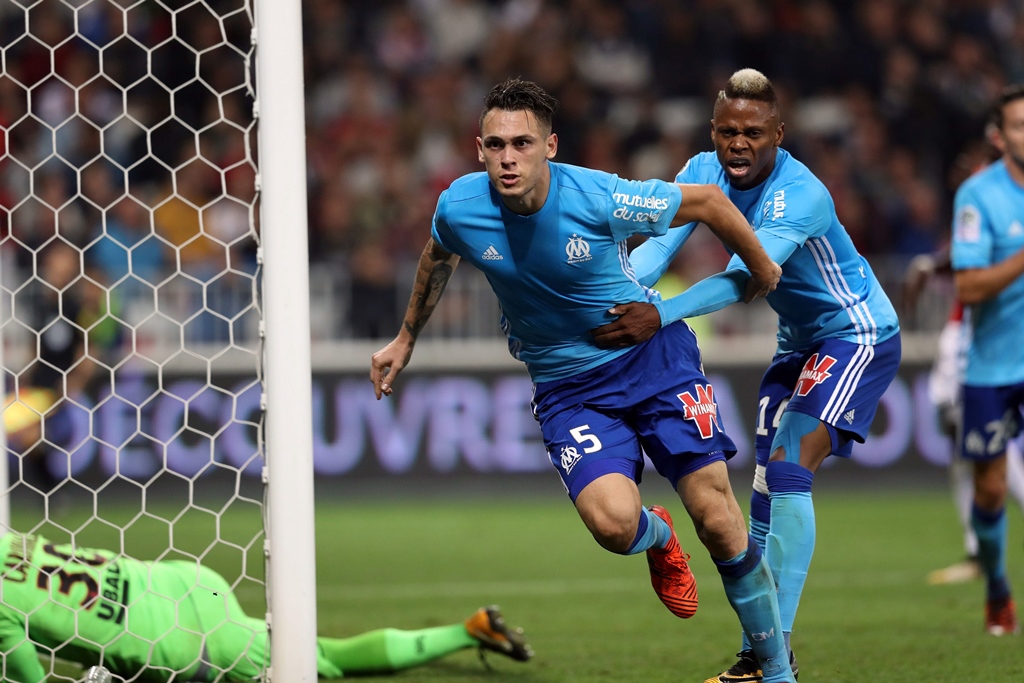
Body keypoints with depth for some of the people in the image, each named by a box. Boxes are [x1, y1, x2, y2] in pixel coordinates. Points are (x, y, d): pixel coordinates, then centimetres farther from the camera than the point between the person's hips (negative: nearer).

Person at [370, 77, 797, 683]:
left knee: (716, 517, -10)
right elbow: (438, 261, 13)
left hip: (653, 354, -1)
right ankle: (657, 537, 15)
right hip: (567, 387, 1)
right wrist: (406, 340, 25)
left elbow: (709, 202, -6)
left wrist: (760, 268, 9)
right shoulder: (460, 208, -13)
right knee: (613, 522, -24)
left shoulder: (600, 198, -23)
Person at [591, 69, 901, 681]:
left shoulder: (801, 196, -30)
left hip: (858, 335, -8)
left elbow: (744, 278, -42)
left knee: (789, 470, -22)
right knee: (767, 490, 5)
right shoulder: (704, 172, -8)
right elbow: (658, 246, -17)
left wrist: (660, 315, -55)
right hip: (799, 342, 8)